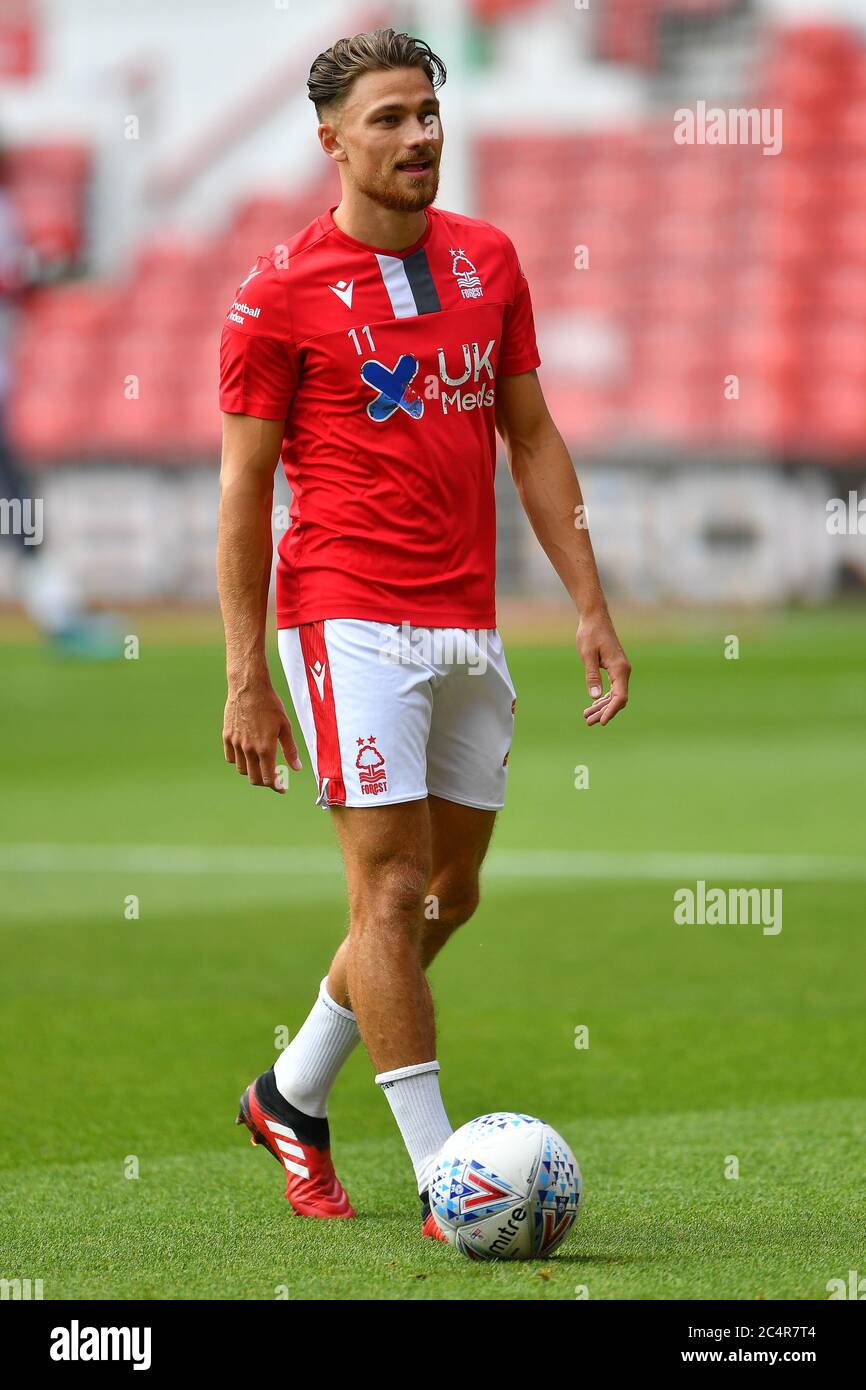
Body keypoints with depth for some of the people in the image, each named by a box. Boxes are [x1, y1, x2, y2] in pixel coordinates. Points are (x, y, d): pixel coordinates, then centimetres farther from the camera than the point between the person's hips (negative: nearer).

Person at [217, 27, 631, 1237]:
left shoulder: (487, 261, 10)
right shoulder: (282, 292, -6)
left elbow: (532, 438, 15)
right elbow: (245, 486, -3)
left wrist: (592, 609, 9)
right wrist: (246, 678, -7)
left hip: (469, 627, 6)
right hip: (352, 623, -6)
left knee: (449, 893, 12)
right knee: (394, 887, -8)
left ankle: (293, 1096, 31)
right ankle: (441, 1176, -4)